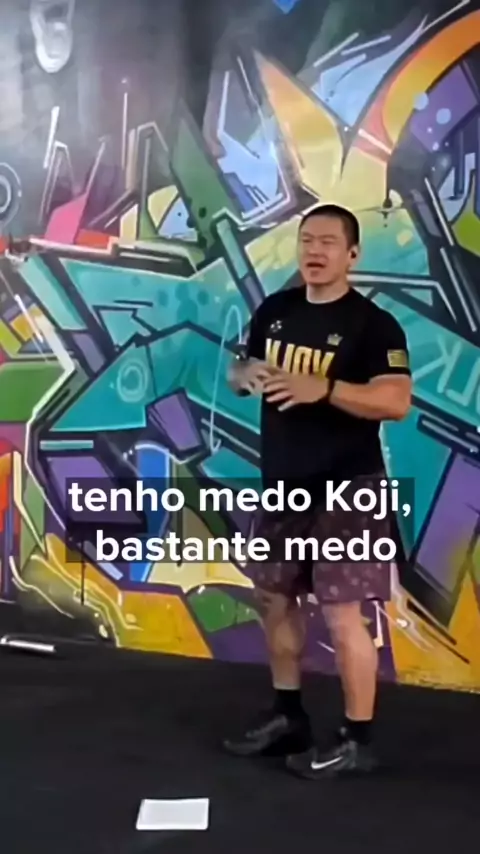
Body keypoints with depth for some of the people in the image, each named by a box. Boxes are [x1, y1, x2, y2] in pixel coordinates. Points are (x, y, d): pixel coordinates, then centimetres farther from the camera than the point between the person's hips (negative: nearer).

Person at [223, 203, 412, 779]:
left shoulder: (373, 323, -11)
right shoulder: (274, 311, 8)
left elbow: (397, 401, -21)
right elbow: (239, 371, 18)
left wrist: (323, 388, -32)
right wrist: (246, 374, -7)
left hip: (346, 489, -7)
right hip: (282, 483, 7)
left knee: (342, 613, -4)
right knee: (275, 598, 16)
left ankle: (357, 739, 12)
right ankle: (287, 716, 34)